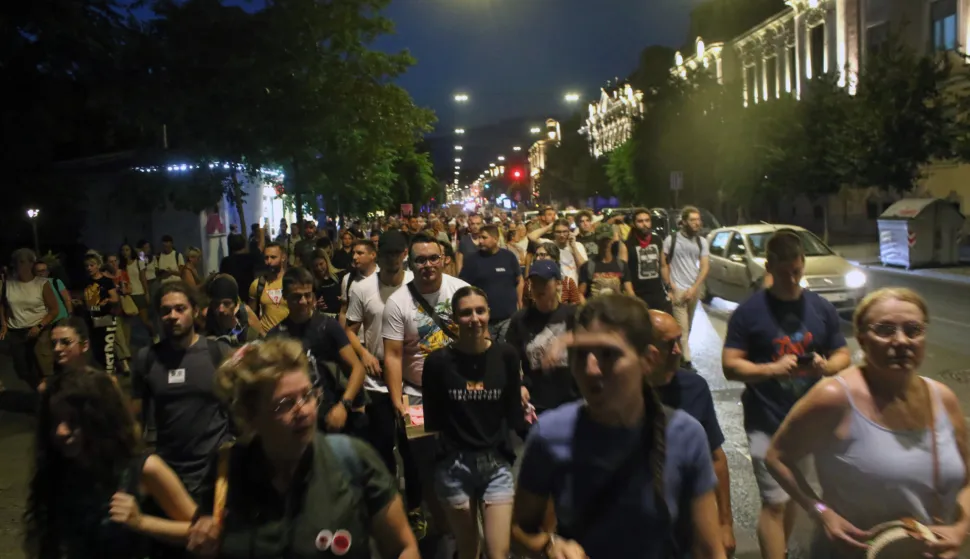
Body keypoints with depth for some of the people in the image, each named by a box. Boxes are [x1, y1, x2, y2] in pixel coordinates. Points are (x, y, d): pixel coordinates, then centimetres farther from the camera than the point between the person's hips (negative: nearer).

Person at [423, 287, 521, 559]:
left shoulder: (506, 355, -4)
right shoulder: (439, 361, -8)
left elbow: (512, 413, 3)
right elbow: (432, 420, 0)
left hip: (496, 464, 0)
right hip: (454, 466, 0)